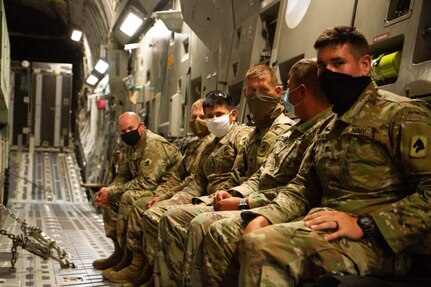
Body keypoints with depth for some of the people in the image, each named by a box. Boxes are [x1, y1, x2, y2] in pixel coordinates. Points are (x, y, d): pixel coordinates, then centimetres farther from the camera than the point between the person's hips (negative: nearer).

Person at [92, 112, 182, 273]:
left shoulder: (154, 145, -20)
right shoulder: (131, 147, 11)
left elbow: (146, 182, -27)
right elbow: (123, 176, 15)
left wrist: (112, 192, -20)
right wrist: (108, 190, -7)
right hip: (149, 188, 10)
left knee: (128, 197, -29)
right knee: (110, 198, 6)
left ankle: (126, 253, -15)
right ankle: (119, 250, 6)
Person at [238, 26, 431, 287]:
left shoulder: (403, 115, -4)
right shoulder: (329, 128, 22)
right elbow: (302, 187, 20)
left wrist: (364, 224, -21)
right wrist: (264, 217, 1)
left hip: (375, 243, -7)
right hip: (324, 231, 8)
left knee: (264, 245, -30)